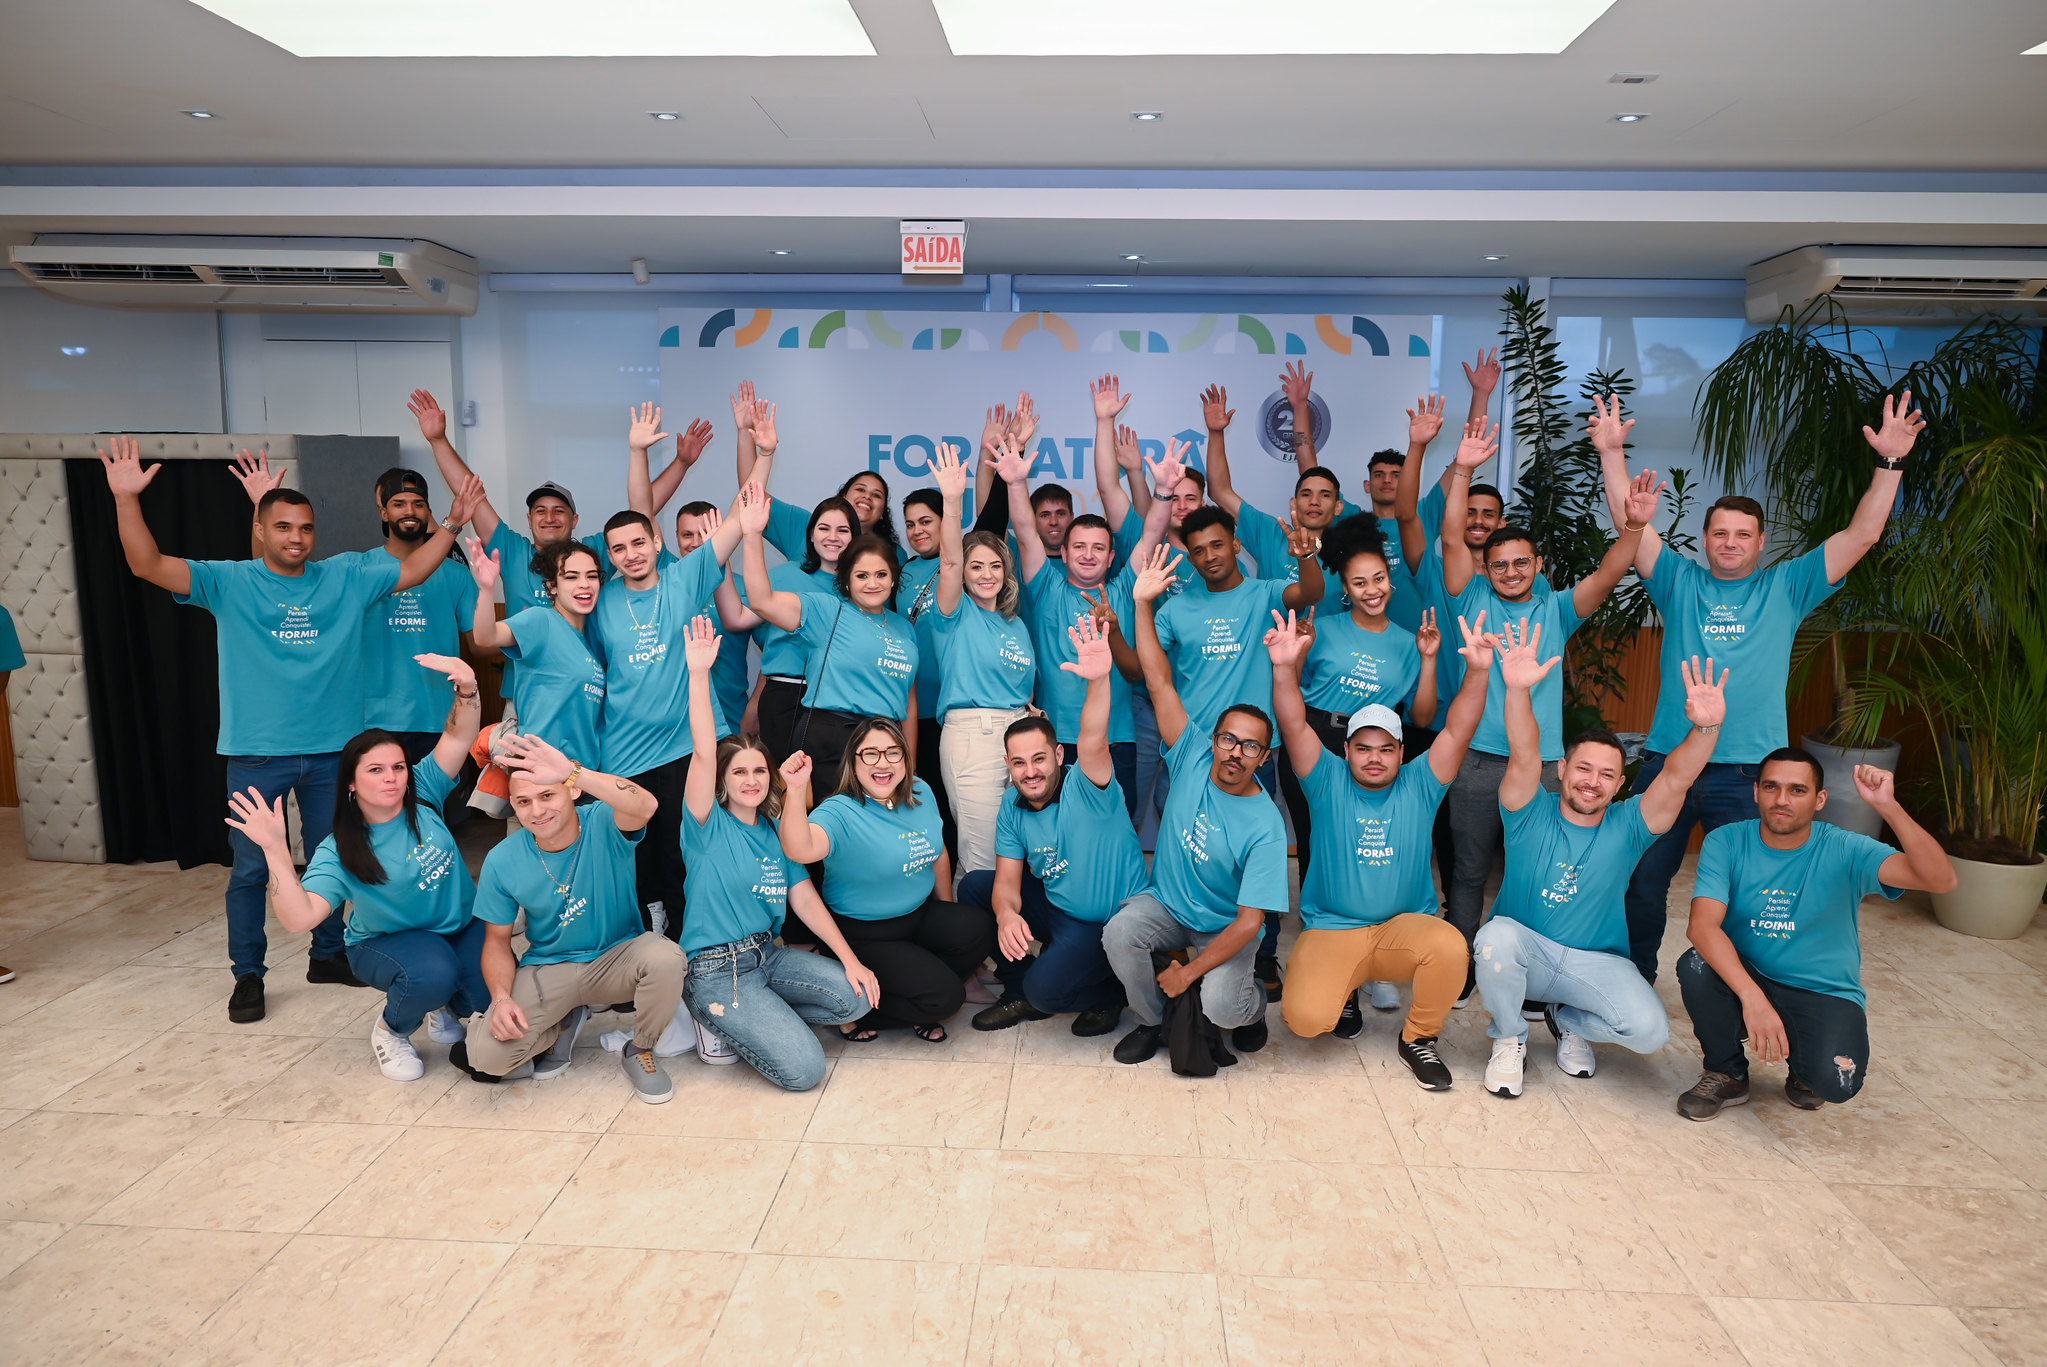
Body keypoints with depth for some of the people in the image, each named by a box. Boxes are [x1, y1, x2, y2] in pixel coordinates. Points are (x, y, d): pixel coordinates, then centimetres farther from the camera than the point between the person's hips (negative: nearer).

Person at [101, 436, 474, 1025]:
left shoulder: (345, 578, 4)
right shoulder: (230, 582, -2)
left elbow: (412, 571, 6)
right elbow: (150, 566, -12)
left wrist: (454, 520, -3)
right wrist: (127, 498, -24)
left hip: (332, 750, 3)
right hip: (256, 754, -2)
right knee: (250, 868, 6)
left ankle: (327, 954, 32)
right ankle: (248, 975, 20)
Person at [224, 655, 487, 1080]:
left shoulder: (423, 795, -10)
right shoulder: (339, 852, -17)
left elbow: (460, 736, -20)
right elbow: (299, 917, -30)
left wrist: (467, 688, -40)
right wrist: (275, 850, -40)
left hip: (463, 928, 3)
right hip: (389, 942, -2)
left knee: (498, 986, -25)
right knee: (431, 973, -36)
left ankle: (449, 1009, 14)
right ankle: (391, 1031, 0)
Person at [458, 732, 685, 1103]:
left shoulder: (603, 825, -19)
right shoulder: (502, 860, -8)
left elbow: (645, 806, -45)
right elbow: (498, 938, 3)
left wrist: (573, 770, -58)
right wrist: (502, 998, -16)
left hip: (616, 957, -2)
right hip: (548, 971, 2)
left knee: (664, 957, -35)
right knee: (485, 1055, -20)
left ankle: (640, 1050, -3)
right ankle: (566, 1021, 14)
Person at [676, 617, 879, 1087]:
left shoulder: (778, 832, 8)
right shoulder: (709, 827, -8)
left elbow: (805, 899, 4)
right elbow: (703, 752, -23)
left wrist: (851, 960, -6)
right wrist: (698, 674, -32)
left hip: (769, 953, 6)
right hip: (715, 969, -6)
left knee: (856, 997, -13)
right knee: (803, 1070, -18)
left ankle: (753, 1019, 5)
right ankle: (720, 1017, 7)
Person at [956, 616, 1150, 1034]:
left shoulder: (1086, 787, -19)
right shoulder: (1013, 806, -1)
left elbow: (1093, 743, -41)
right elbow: (1007, 879, -3)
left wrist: (1099, 680, -60)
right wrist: (1006, 914, -28)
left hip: (1115, 917, -7)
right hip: (1058, 910, 7)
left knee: (1046, 987, -26)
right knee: (973, 886, -3)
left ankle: (1109, 992, 9)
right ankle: (1021, 993, 11)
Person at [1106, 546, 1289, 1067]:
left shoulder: (1264, 827, -21)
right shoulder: (1193, 760, -11)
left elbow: (1249, 922, -21)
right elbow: (1160, 683, -16)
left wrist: (1189, 971, -22)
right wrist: (1143, 604, -23)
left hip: (1224, 928, -3)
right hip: (1166, 903, 3)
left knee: (1221, 1005, -28)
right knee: (1119, 932, -28)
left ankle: (1253, 1001, 13)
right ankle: (1151, 1018, 2)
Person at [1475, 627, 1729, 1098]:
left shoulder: (1627, 827, -1)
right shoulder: (1532, 815, -5)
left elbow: (1676, 778, -17)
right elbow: (1524, 756, -24)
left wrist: (1706, 728, -37)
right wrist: (1518, 690, -43)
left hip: (1597, 963, 2)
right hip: (1523, 952, -1)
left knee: (1649, 1030, -25)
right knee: (1498, 935, -37)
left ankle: (1569, 1021, 11)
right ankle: (1510, 1039, -7)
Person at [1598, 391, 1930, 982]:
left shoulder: (1785, 588, 9)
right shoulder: (1681, 582, 8)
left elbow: (1860, 536, 2)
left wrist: (1890, 463, -7)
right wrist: (1612, 453, -6)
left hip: (1748, 771, 0)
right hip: (1668, 761, 1)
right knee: (1643, 883, 8)